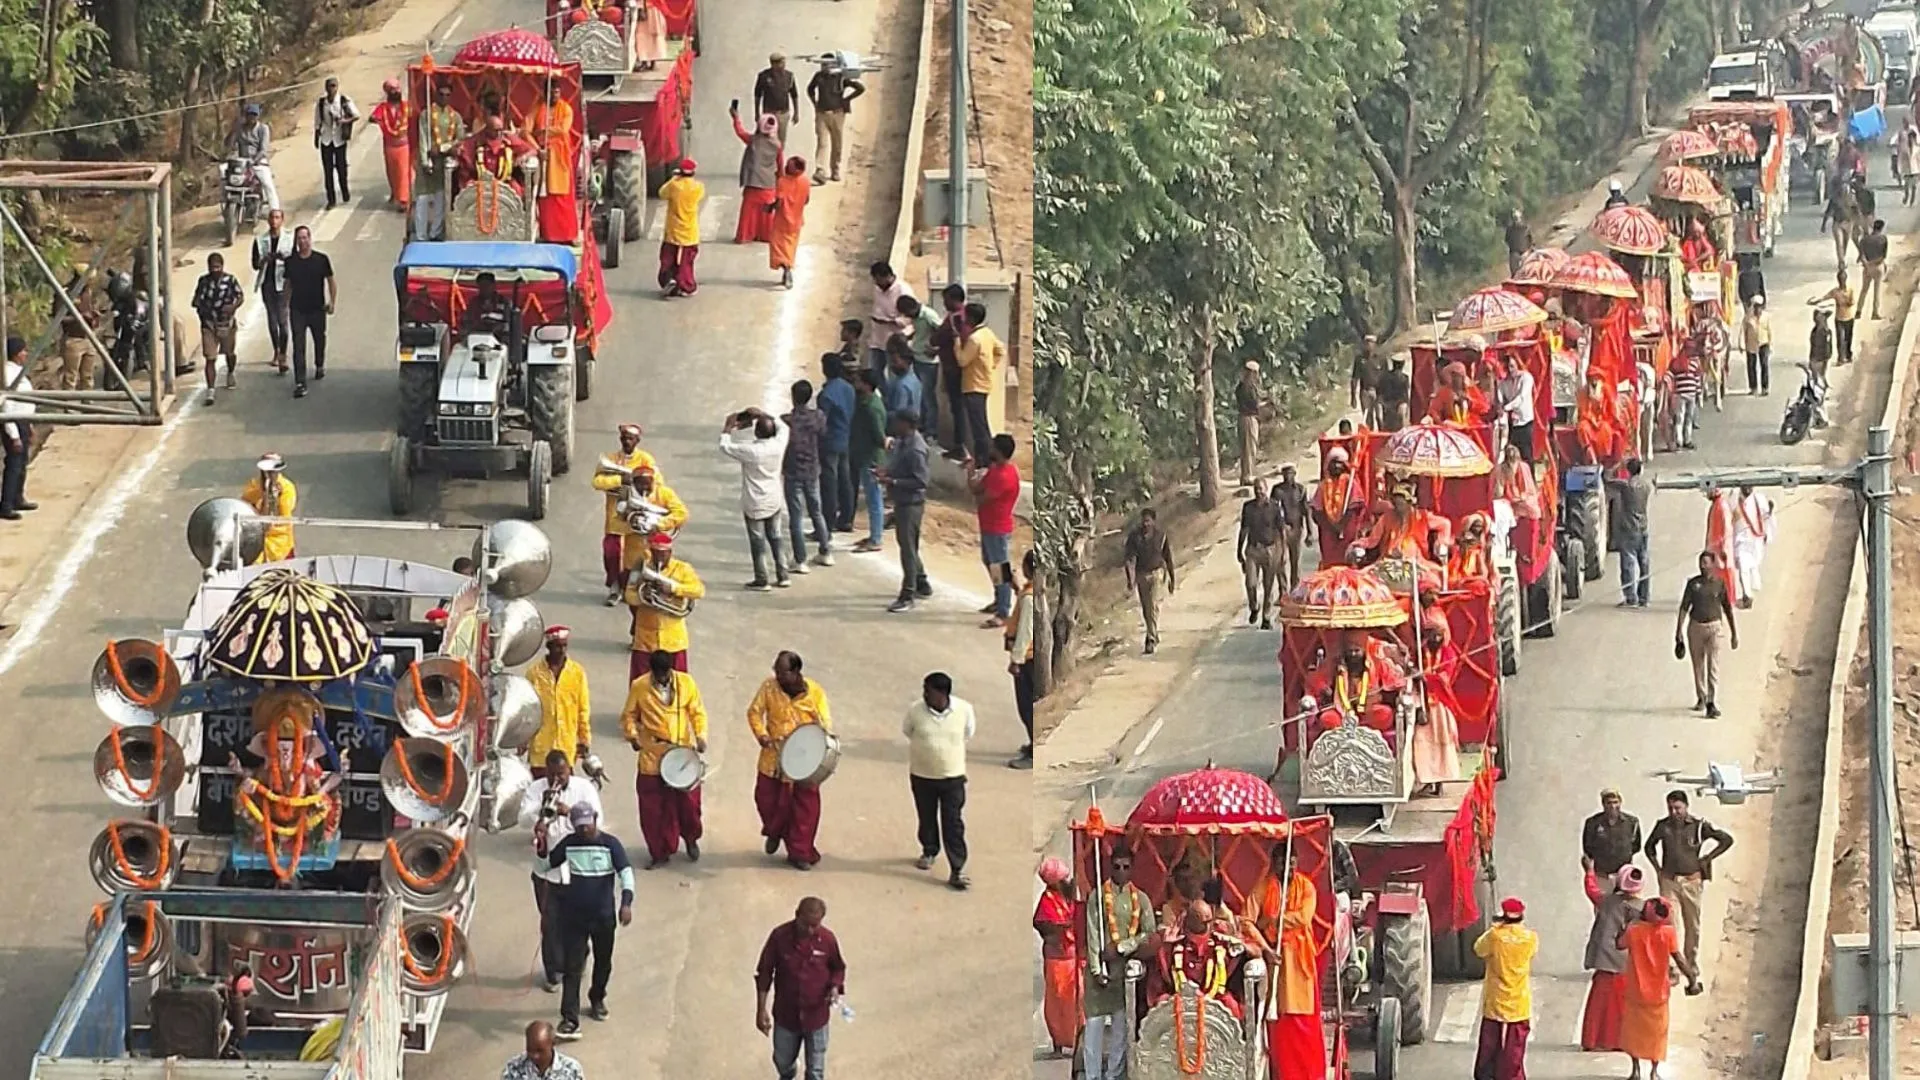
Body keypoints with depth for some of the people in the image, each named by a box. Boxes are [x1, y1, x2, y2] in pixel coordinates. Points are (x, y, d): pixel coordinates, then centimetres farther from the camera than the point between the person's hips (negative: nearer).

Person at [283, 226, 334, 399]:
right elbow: (288, 285, 10)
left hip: (317, 309, 0)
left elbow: (331, 282, 1)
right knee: (298, 347, -8)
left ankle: (320, 365, 50)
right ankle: (300, 383, -12)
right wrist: (285, 305, 9)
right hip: (297, 310, 0)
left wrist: (331, 302, -8)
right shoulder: (290, 262, 0)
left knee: (319, 339, 21)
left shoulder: (321, 260, -5)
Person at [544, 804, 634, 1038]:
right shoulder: (569, 844, -2)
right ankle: (569, 1019, -10)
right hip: (574, 915, 0)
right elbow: (547, 864, 10)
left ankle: (597, 999, 45)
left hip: (603, 915, 0)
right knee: (573, 967, -6)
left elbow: (626, 873, -17)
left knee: (603, 962, 18)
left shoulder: (610, 844, -10)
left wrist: (626, 902, -31)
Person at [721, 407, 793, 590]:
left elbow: (724, 446, -13)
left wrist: (728, 426, -1)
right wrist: (762, 415, 9)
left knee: (758, 542, 4)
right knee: (776, 538, 17)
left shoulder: (751, 451, -25)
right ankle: (783, 576, 21)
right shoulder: (778, 445, -12)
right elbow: (782, 426, 10)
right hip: (775, 502, 5)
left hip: (754, 504, -5)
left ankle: (761, 580, 9)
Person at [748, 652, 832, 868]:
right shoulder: (769, 688, -4)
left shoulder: (814, 692, -8)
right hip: (774, 756, 2)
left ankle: (799, 852, 13)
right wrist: (761, 734, -16)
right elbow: (755, 711, 2)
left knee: (805, 805, 1)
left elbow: (825, 720, -5)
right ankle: (774, 832, 39)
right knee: (765, 797, 7)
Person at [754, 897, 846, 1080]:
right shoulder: (779, 936, -20)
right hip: (786, 1014, 1)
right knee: (782, 1061, 24)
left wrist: (835, 987, -20)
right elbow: (764, 973, -9)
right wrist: (761, 1010, -10)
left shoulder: (827, 939, -17)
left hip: (816, 1015, -1)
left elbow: (838, 968, 1)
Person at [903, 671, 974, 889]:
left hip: (953, 777, -2)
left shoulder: (964, 710, -15)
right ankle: (929, 852, 44)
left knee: (953, 824, -2)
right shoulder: (915, 710, -15)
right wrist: (927, 749, 7)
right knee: (927, 818, 19)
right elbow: (907, 731, 5)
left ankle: (957, 870, 2)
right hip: (922, 775, 2)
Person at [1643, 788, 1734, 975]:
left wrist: (1707, 859, -2)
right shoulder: (1663, 826, 2)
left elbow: (1727, 840, 1)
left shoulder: (1699, 825, -5)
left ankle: (1692, 966, 25)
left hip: (1691, 880, -1)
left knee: (1693, 926, 10)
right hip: (1669, 881, 1)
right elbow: (1649, 846, 21)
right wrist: (1658, 868, 10)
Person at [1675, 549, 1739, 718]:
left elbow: (1728, 609, 7)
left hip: (1714, 628, -2)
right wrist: (1678, 632, -2)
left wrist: (1734, 633, 9)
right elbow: (1684, 608, 3)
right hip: (1695, 627, 2)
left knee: (1713, 665, -13)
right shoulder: (1693, 583, 1)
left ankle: (1712, 704, -17)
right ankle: (1701, 698, 31)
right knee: (1698, 665, 11)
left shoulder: (1719, 583, 0)